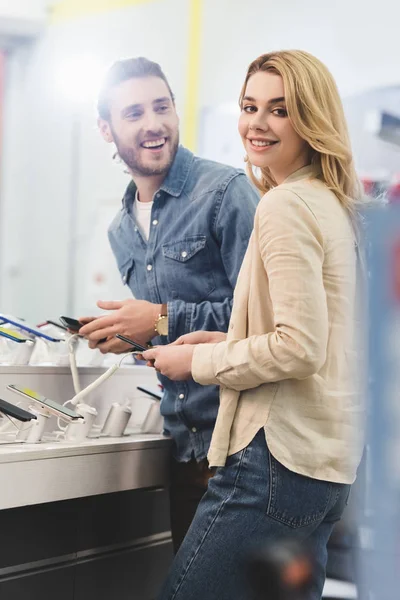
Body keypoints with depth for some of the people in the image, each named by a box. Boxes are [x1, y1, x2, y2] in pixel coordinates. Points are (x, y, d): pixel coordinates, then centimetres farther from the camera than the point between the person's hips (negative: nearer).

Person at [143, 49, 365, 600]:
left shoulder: (286, 206, -13)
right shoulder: (333, 205, 16)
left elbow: (300, 347, -21)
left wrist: (200, 361, -8)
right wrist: (227, 342, 15)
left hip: (278, 456, -10)